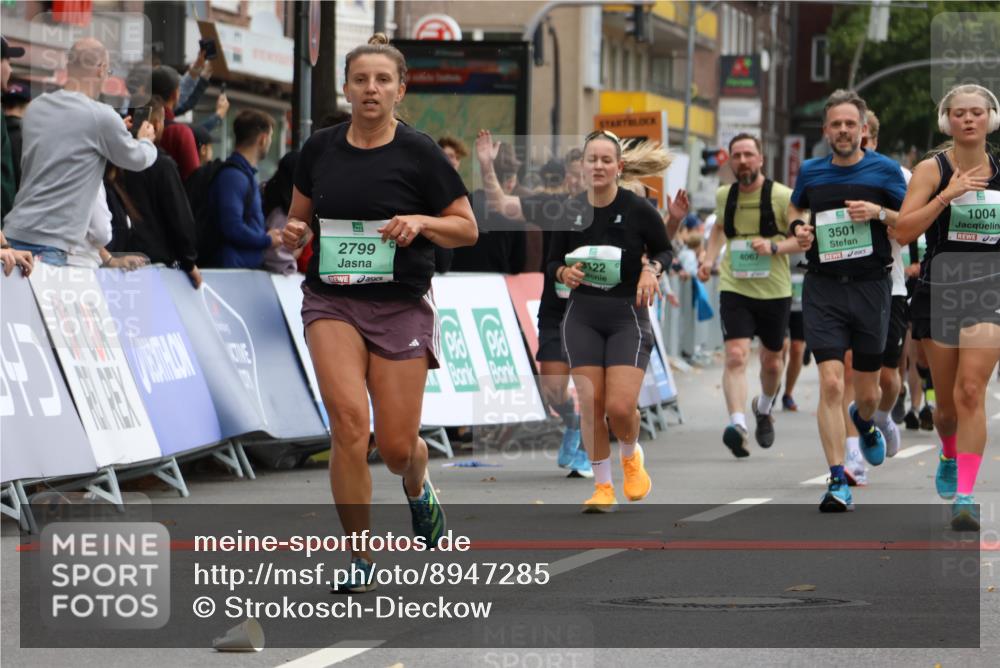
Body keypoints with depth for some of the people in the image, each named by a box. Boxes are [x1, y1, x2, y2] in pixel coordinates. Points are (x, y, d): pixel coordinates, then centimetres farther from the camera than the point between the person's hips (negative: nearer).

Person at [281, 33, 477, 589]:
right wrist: (296, 233, -4)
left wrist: (422, 221, -18)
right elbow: (300, 217, 19)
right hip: (332, 300, 1)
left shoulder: (419, 153, -5)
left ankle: (418, 482, 39)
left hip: (401, 307, -1)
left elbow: (467, 229, 1)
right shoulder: (319, 149, 4)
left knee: (396, 446, -1)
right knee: (349, 419, -19)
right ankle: (360, 557, -8)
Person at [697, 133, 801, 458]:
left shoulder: (781, 196, -7)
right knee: (735, 356, -19)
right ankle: (737, 423, -31)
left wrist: (774, 247, -22)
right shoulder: (724, 196, 4)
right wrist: (709, 258, 11)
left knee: (772, 361, 15)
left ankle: (764, 407, 45)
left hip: (774, 291, -1)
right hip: (734, 288, 1)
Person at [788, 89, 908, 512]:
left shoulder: (885, 170, 0)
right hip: (823, 288, 0)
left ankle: (865, 421, 49)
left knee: (867, 392, 10)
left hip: (870, 287, 0)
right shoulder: (810, 172, 6)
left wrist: (879, 212, -14)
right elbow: (795, 209, 26)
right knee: (831, 384, -14)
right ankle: (838, 482, -13)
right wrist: (798, 228, 3)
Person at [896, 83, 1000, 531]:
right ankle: (950, 455, 44)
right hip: (939, 289, 0)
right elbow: (903, 231, -14)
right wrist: (947, 195, -22)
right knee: (947, 402, 10)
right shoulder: (932, 169, -4)